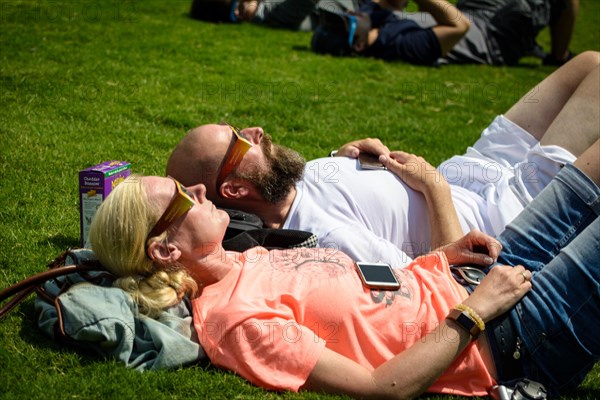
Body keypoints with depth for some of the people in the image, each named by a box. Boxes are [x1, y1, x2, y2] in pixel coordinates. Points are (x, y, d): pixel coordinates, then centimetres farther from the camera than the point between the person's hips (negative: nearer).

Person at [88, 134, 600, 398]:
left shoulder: (242, 261, 4)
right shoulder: (233, 315, -25)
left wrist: (442, 255, 5)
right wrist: (474, 312, -21)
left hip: (476, 288, 9)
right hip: (509, 345, -9)